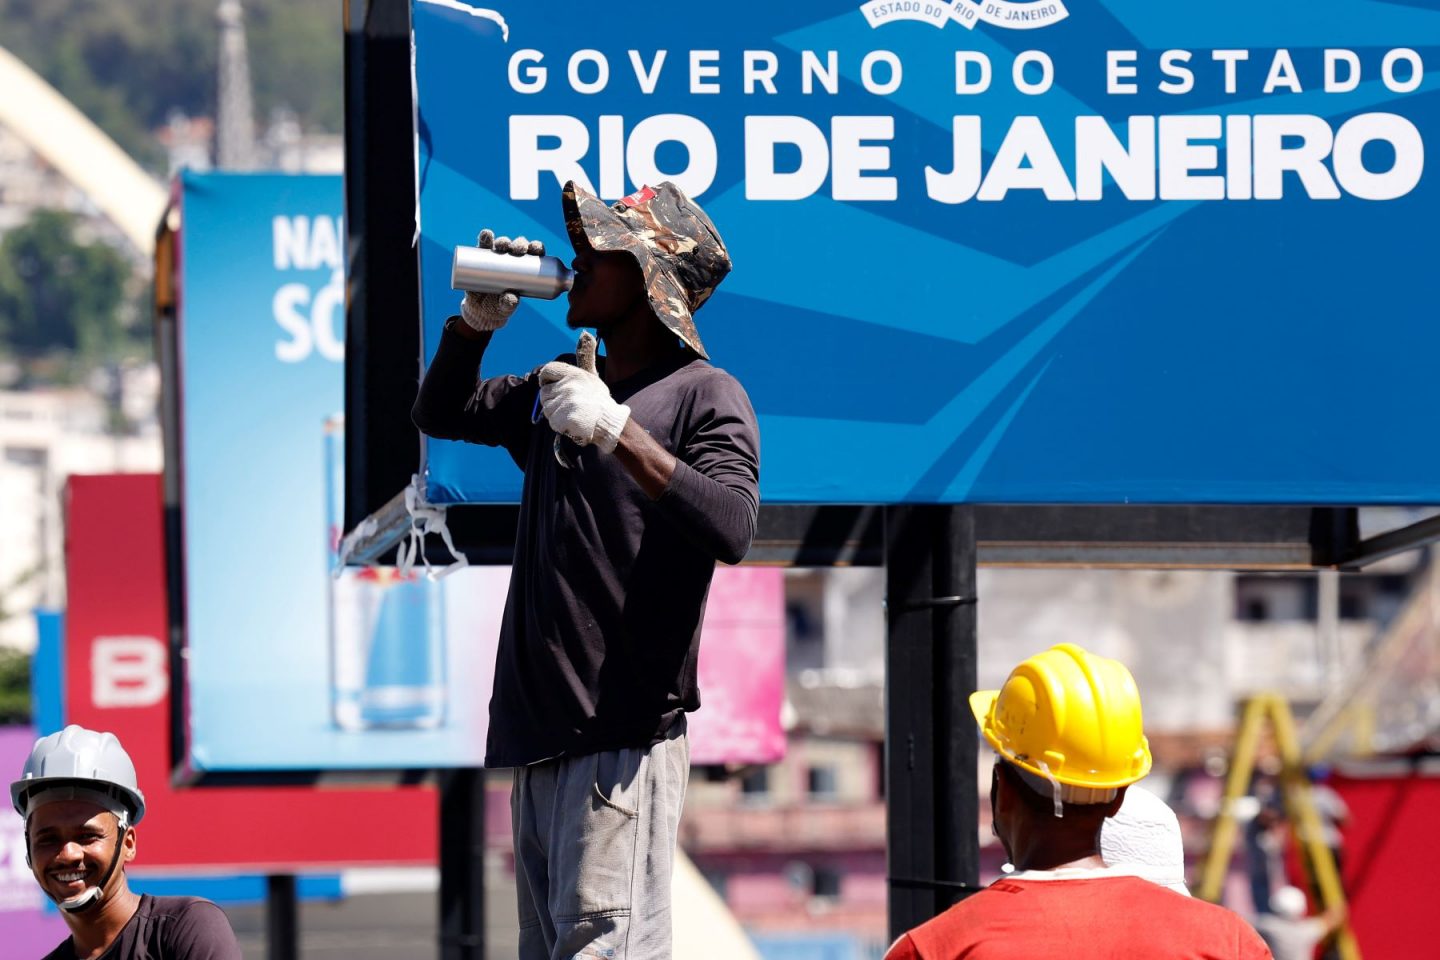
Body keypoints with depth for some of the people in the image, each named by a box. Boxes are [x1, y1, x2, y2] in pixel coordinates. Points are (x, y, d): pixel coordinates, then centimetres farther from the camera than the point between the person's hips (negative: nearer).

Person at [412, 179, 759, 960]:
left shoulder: (705, 397, -4)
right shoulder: (560, 385, 19)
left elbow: (731, 531, -21)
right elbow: (440, 414, 32)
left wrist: (617, 433, -25)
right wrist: (478, 321, 14)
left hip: (625, 736, -8)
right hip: (540, 733, 8)